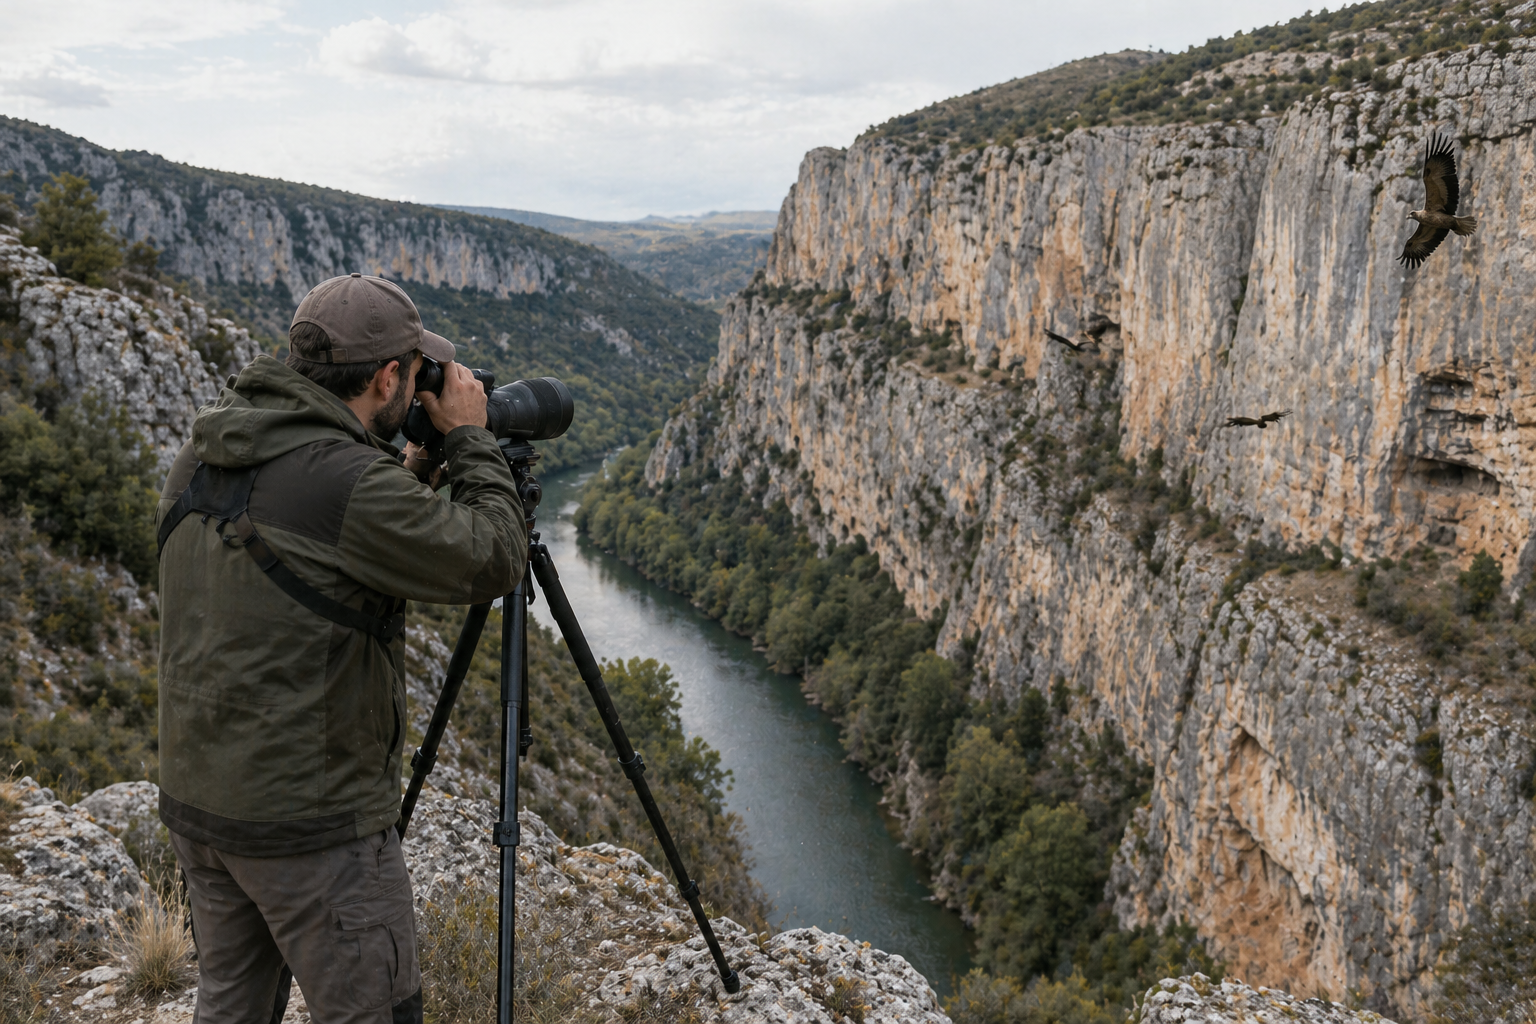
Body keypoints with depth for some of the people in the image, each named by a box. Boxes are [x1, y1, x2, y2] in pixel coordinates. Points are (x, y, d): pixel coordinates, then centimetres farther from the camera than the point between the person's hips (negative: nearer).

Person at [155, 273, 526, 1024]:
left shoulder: (200, 455, 2)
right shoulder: (351, 485, -24)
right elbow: (491, 562, -13)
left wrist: (410, 473, 12)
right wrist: (470, 439, -2)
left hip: (195, 796, 8)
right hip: (311, 820, -8)